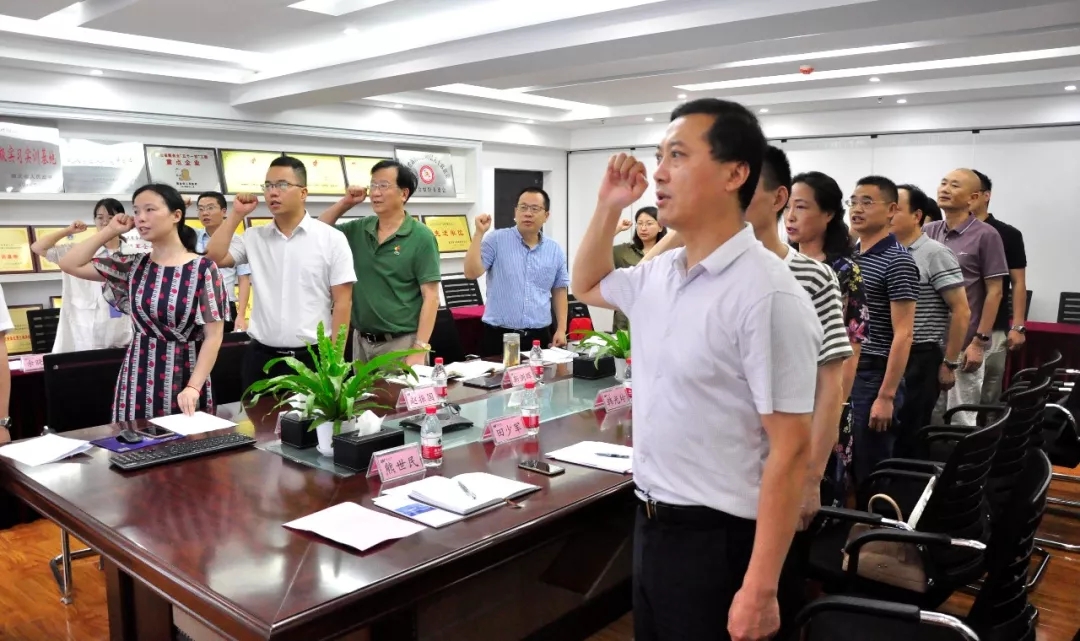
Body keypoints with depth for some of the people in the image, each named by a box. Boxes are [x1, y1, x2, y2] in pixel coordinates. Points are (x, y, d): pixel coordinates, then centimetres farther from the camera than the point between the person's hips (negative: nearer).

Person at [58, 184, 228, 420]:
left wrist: (193, 387, -18)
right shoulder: (134, 266, 5)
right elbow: (70, 264, 6)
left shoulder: (202, 268, -8)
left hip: (185, 373, -4)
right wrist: (111, 230, 5)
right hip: (139, 374, 4)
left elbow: (214, 335, -10)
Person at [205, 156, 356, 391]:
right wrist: (236, 214, 0)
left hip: (312, 357, -3)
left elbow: (342, 302, -4)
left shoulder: (332, 239, -3)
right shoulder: (254, 237, 8)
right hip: (261, 357, 3)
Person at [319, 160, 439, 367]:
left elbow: (430, 297, -12)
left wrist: (420, 349, -18)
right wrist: (345, 202, 1)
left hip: (401, 343, -5)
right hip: (361, 342, 5)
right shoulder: (359, 230, 5)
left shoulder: (420, 237, -9)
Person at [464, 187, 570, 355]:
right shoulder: (496, 240, -2)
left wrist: (561, 329, 6)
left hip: (540, 336, 3)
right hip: (499, 335, -3)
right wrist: (479, 233, -15)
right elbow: (471, 273, -11)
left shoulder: (555, 250, 8)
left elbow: (559, 291, 13)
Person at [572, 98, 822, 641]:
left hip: (715, 537, -7)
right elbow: (588, 286, 23)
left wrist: (759, 590, -20)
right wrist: (608, 207, 7)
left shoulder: (766, 294, -21)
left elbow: (790, 450, -21)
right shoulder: (657, 274, 3)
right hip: (650, 520, 8)